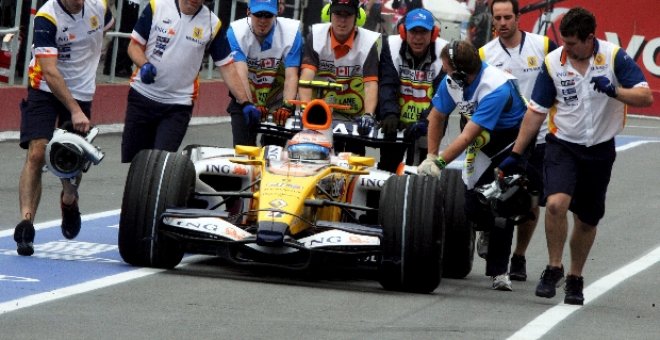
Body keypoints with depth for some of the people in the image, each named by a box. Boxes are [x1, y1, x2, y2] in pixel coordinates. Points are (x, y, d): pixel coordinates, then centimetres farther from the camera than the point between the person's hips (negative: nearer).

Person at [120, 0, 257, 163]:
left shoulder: (212, 23, -3)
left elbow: (226, 66, 0)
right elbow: (135, 45, 1)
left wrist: (245, 103, -6)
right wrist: (144, 65, -20)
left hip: (178, 106, -1)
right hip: (142, 96, 1)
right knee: (131, 160, 6)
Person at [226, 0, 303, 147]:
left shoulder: (291, 32, -17)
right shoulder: (236, 32, -18)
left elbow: (291, 76, -23)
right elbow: (240, 74, -29)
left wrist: (287, 107, -39)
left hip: (278, 103, 0)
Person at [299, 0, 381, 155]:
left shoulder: (369, 41, -11)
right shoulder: (316, 36, -8)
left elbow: (371, 83, -21)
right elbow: (307, 74, -20)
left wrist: (368, 115, -39)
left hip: (355, 119, -1)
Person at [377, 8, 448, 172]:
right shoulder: (392, 47, -9)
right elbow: (387, 85, -18)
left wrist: (425, 122, -35)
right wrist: (390, 114, -36)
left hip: (429, 126, -2)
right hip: (397, 122, 2)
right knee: (387, 165, 9)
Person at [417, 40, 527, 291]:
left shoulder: (496, 89, -35)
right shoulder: (452, 82, -14)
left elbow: (468, 137, -36)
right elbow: (437, 117, 4)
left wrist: (439, 163, -37)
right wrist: (431, 156, -1)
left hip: (513, 141, -6)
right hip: (485, 143, 6)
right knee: (473, 207, 0)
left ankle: (499, 271, -9)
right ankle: (489, 228, 36)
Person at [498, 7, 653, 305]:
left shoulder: (614, 57, -10)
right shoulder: (553, 62, -6)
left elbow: (645, 97, -14)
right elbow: (536, 111, 1)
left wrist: (614, 91, -33)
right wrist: (515, 154, 1)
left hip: (600, 149, 1)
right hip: (563, 145, 0)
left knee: (587, 221, 10)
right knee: (556, 203, -24)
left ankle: (575, 279, 29)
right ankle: (554, 268, -6)